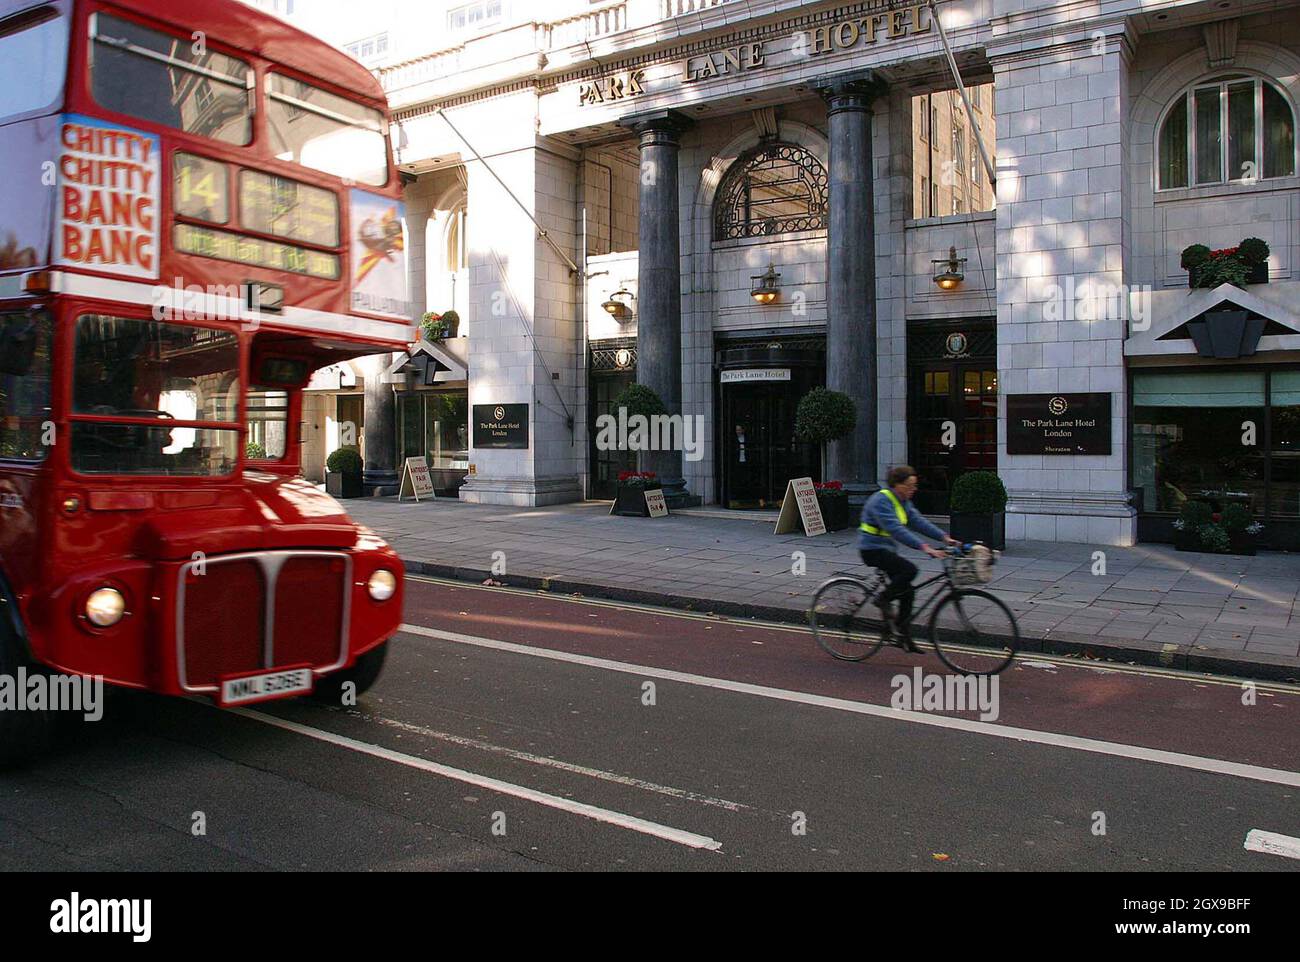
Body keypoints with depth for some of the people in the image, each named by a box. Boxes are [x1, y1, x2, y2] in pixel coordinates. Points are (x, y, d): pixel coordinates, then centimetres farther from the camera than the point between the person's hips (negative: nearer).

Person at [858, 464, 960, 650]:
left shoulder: (903, 501, 10)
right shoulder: (881, 501, -21)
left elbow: (917, 521, 4)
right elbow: (896, 530, -31)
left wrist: (944, 537, -8)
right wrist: (924, 547, -38)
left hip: (887, 549, 9)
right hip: (873, 549, -9)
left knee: (907, 591, 4)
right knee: (910, 570, -26)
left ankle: (904, 637, 12)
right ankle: (883, 600, -6)